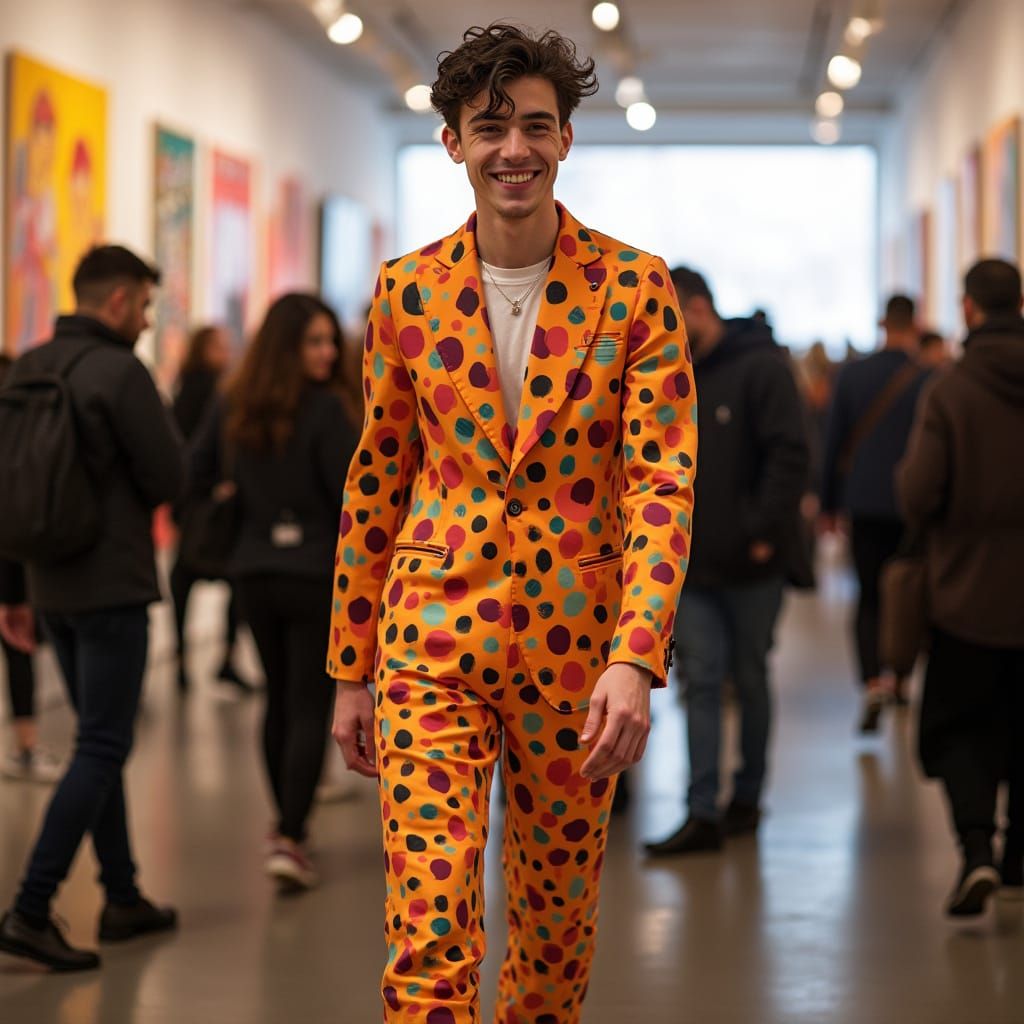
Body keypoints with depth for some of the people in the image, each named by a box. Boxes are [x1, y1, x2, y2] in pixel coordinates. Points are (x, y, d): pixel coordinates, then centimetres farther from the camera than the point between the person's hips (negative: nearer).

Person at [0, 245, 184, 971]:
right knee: (102, 748, -4)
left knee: (101, 741, 17)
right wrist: (165, 427, 7)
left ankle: (123, 899, 24)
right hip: (113, 586, -8)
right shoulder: (119, 372, -14)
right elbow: (168, 480, -13)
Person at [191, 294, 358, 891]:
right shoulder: (324, 409, -15)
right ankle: (289, 838, -11)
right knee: (310, 707, -2)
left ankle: (288, 818, 31)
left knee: (278, 700, 19)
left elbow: (196, 477, 11)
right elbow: (351, 494, -15)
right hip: (317, 573, -6)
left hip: (254, 573, 6)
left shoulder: (234, 408, 3)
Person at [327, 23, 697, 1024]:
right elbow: (376, 484, 9)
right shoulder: (407, 291, 3)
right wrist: (351, 670, 10)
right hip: (433, 639, 0)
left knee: (559, 925, 14)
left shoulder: (634, 290, -3)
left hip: (578, 644, 0)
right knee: (428, 940, -8)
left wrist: (636, 658, -21)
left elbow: (663, 482, -9)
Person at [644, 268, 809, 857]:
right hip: (691, 564, 5)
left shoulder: (761, 367, -8)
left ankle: (748, 797, 22)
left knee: (750, 678, 9)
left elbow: (789, 455, -14)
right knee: (702, 681, 0)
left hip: (750, 563, -5)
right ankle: (704, 814, -1)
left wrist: (765, 532, -18)